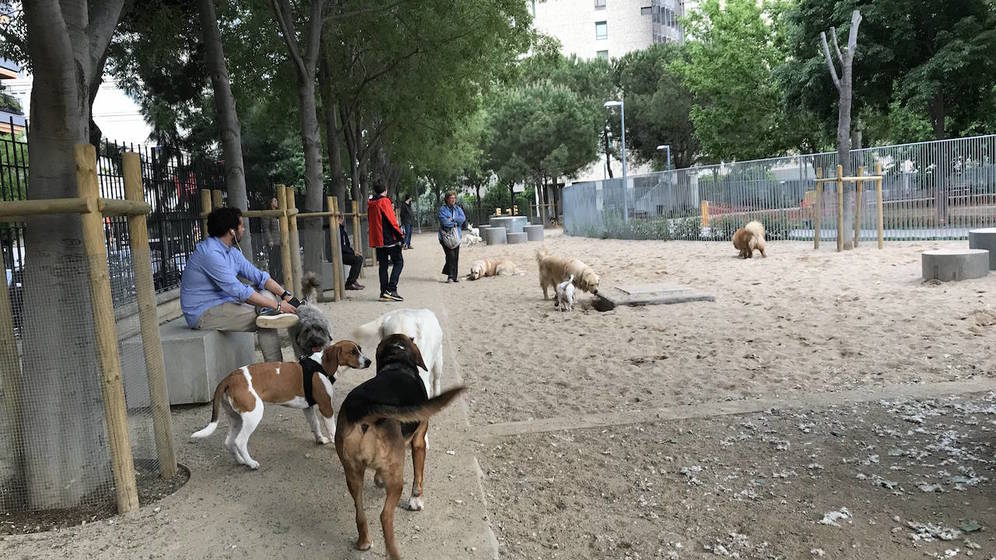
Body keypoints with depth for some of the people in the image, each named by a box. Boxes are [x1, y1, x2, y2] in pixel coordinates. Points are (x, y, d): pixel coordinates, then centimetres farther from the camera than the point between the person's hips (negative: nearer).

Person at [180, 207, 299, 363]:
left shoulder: (231, 251, 8)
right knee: (265, 320, -18)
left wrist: (285, 295, -11)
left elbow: (258, 275, 5)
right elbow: (238, 291, -31)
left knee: (267, 294, -2)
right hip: (203, 313, -10)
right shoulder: (210, 252, -25)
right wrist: (277, 306, -29)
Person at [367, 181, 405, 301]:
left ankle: (384, 293, 8)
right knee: (398, 262, 1)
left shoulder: (370, 203, 11)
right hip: (389, 239, -7)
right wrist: (399, 235, -10)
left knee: (383, 265, 11)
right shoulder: (385, 201, -10)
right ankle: (391, 289, -11)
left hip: (376, 239, 7)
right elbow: (392, 220, -14)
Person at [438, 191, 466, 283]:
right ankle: (450, 276, -8)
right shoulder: (442, 209, 0)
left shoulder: (458, 209, 14)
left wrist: (452, 219, -11)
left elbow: (463, 218, -2)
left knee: (456, 256, 3)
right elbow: (444, 221, -13)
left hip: (456, 235, 4)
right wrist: (455, 223, -5)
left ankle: (455, 276, 12)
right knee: (450, 255, -14)